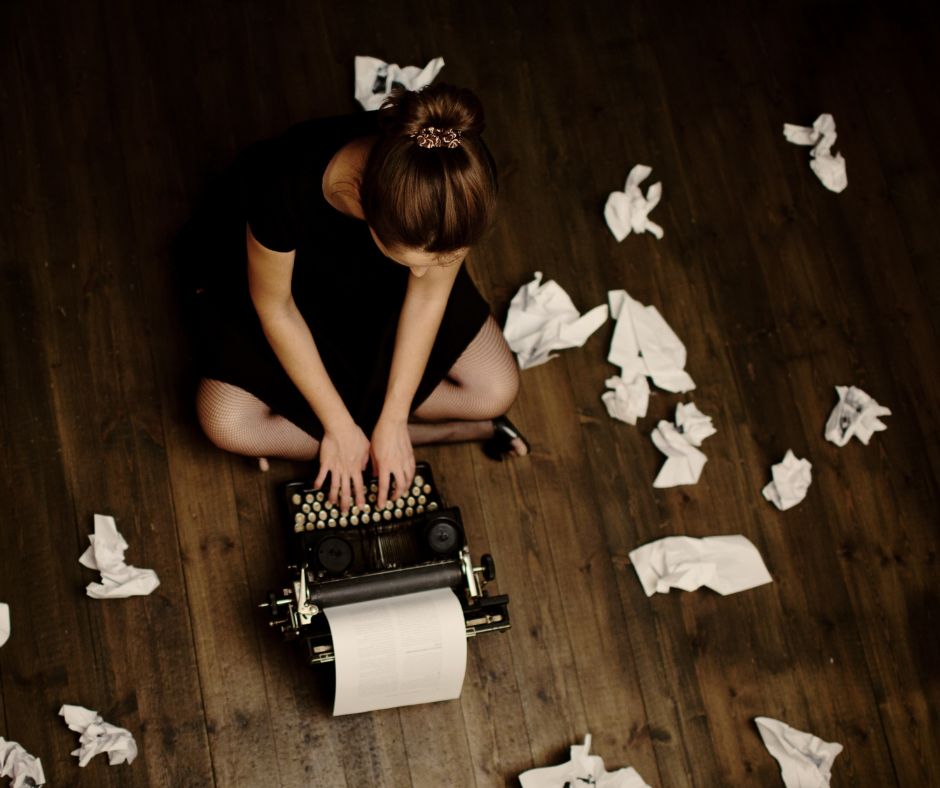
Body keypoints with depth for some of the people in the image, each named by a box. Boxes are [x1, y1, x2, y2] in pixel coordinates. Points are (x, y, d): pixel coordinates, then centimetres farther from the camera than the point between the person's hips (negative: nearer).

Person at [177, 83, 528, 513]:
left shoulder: (459, 181, -35)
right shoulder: (287, 187, -43)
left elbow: (429, 293, -19)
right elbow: (274, 307, -24)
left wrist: (392, 422, -17)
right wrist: (339, 426, -19)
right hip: (282, 267, -1)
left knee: (497, 391, -10)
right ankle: (449, 430, -10)